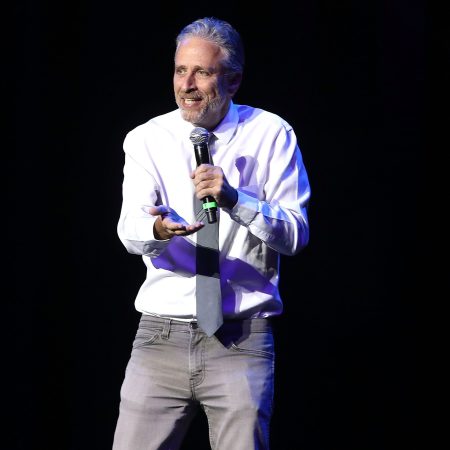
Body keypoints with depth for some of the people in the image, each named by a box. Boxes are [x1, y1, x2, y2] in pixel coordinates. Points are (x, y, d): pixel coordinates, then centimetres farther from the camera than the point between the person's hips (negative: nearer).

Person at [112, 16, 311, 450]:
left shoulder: (271, 135, 3)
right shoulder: (146, 139, 6)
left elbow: (295, 235, -3)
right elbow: (130, 228, -8)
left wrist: (234, 199, -19)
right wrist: (159, 229, -32)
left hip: (242, 338, -1)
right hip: (161, 334, 1)